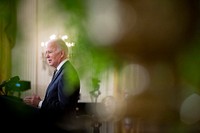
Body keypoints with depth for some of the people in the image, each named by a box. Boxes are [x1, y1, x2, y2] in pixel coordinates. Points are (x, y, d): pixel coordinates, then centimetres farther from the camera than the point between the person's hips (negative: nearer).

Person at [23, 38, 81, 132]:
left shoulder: (68, 73, -20)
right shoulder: (60, 71, 12)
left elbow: (63, 107, -25)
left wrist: (39, 104, -21)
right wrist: (40, 101, -3)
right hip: (52, 124, 9)